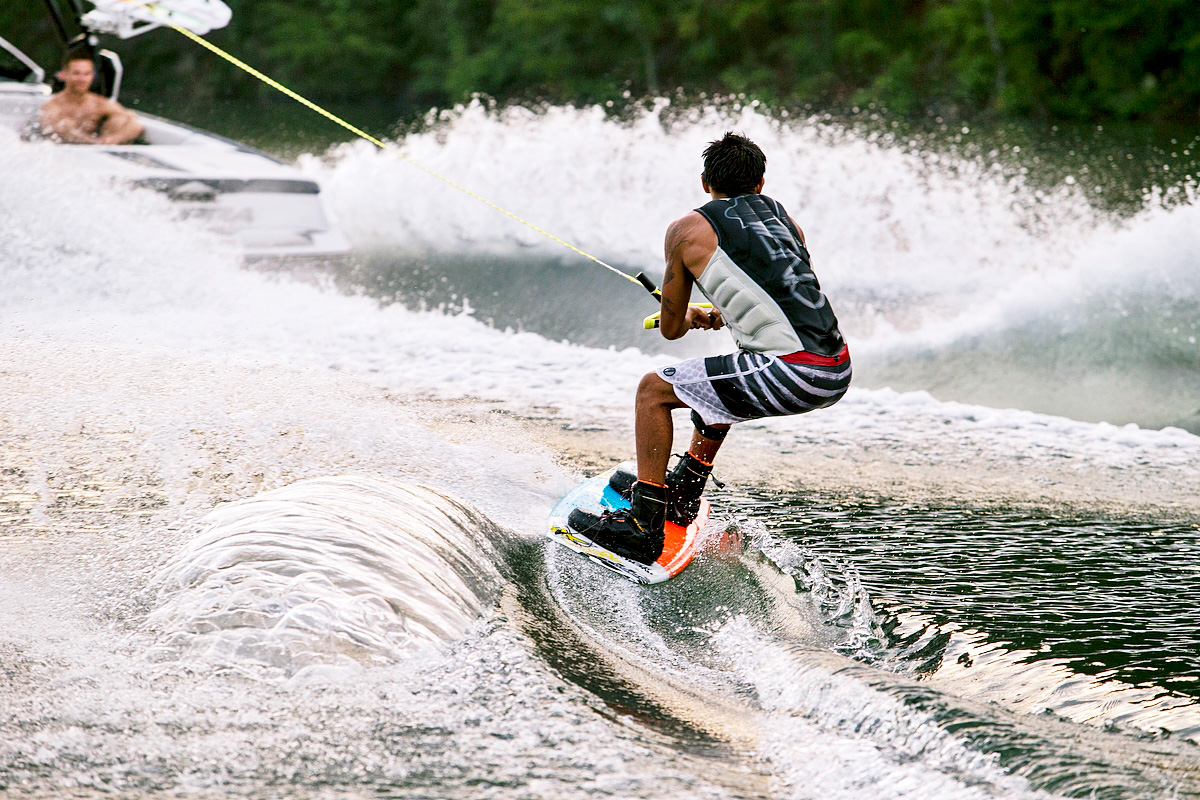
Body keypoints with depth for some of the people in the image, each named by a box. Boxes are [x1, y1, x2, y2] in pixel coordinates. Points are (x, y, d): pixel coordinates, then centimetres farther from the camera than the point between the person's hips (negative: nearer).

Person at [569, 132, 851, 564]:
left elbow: (671, 329, 15)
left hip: (793, 374, -7)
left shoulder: (688, 230, 6)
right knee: (721, 380, 35)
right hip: (838, 372, 7)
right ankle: (682, 494, 49)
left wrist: (690, 318, 40)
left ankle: (644, 526, 8)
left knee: (654, 390, 8)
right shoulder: (785, 220, 23)